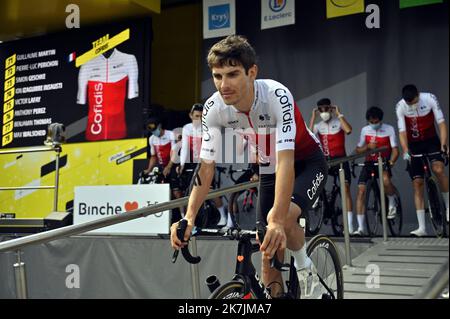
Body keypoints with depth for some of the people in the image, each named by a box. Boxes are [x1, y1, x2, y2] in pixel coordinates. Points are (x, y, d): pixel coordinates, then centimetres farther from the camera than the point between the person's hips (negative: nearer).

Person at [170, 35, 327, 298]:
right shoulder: (214, 109, -21)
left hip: (307, 163, -4)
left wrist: (277, 221, -52)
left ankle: (306, 269, -1)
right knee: (269, 252, -2)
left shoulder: (276, 96, -35)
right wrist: (189, 218, -29)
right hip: (269, 168, 4)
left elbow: (286, 161, -42)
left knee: (284, 219, -31)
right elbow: (206, 167, -18)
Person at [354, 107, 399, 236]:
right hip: (369, 163, 3)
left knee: (385, 180, -36)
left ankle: (392, 204, -2)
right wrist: (368, 146, -10)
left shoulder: (389, 129, -3)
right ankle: (361, 227, -8)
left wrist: (390, 163, -26)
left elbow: (395, 150, -8)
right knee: (361, 190, -13)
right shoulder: (365, 130, 6)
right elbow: (358, 150, 11)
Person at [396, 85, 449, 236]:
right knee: (417, 184, -4)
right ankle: (422, 228, -1)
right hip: (414, 145, 1)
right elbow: (402, 131, -18)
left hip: (431, 141, -1)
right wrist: (405, 151, -33)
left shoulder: (430, 99, -18)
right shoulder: (400, 106, -17)